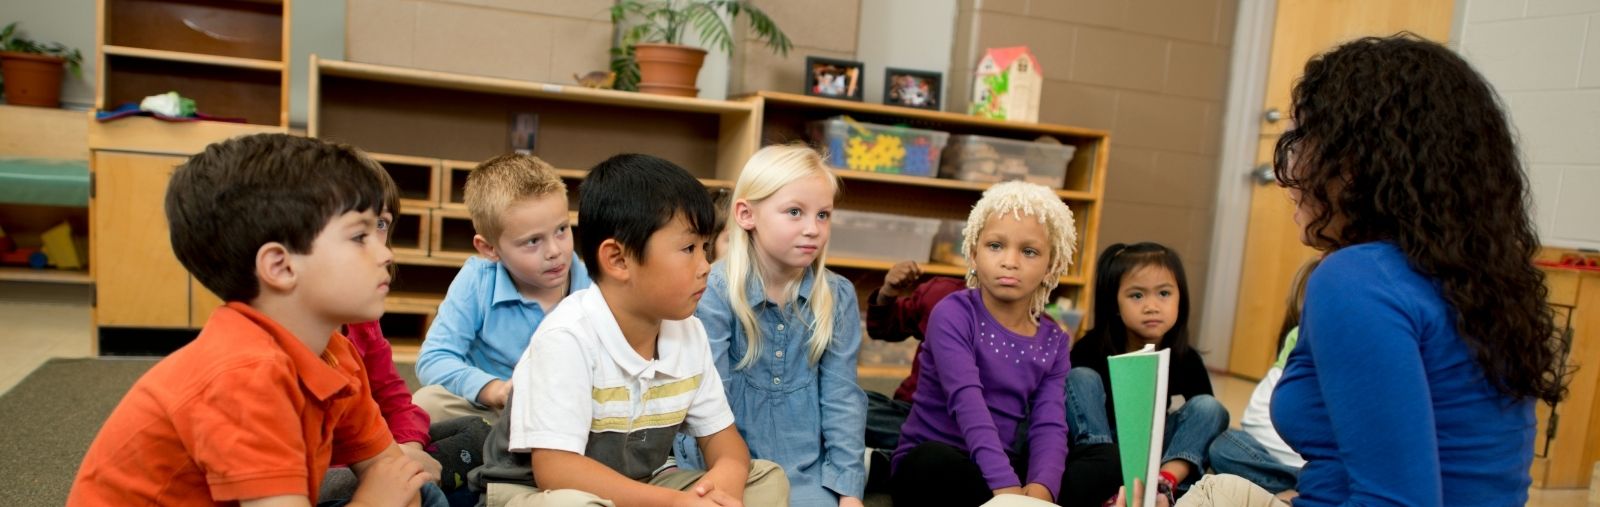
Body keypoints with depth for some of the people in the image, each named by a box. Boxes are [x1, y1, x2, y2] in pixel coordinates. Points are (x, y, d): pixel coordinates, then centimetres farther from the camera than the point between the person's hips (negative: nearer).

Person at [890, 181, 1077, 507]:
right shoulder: (953, 315, -10)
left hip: (1005, 468, 5)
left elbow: (1049, 424, -10)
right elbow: (967, 403, -25)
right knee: (935, 460, -40)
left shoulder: (1055, 342, 6)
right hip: (929, 467, -4)